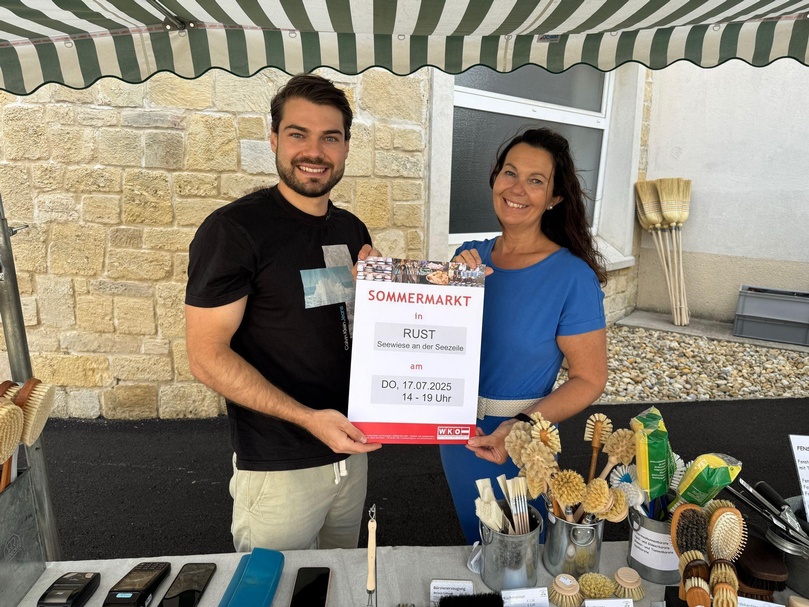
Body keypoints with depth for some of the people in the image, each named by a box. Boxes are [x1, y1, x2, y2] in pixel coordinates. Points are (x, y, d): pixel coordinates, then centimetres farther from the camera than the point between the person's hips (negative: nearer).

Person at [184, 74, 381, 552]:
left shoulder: (352, 230, 5)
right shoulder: (234, 228, -15)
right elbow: (207, 354, -17)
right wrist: (307, 418, -24)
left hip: (351, 447, 7)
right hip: (277, 465, -6)